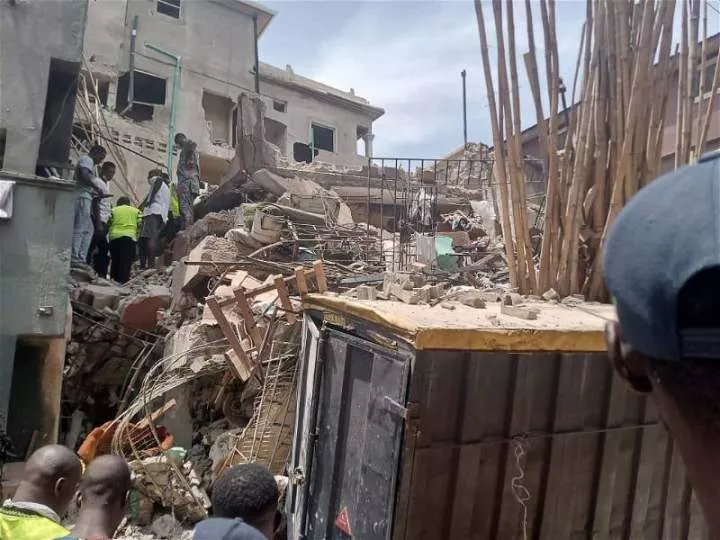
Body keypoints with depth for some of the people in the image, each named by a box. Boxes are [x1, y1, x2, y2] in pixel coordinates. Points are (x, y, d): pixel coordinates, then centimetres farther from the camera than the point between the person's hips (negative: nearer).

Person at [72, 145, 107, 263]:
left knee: (88, 230, 10)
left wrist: (93, 192, 14)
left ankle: (80, 258, 9)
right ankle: (74, 258, -15)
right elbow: (85, 176, -20)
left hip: (85, 198, 10)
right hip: (83, 197, -10)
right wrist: (96, 189, -10)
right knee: (79, 229, -13)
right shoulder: (87, 160, -2)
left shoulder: (85, 161, 28)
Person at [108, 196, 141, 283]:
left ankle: (113, 280, 16)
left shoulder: (113, 210, 17)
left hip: (115, 237, 2)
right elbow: (140, 225, 5)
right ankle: (122, 281, -17)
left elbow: (108, 224, 7)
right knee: (126, 262, -8)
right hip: (130, 237, -2)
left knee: (115, 261, 13)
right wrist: (137, 237, 12)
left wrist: (109, 235, 19)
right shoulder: (136, 211, 16)